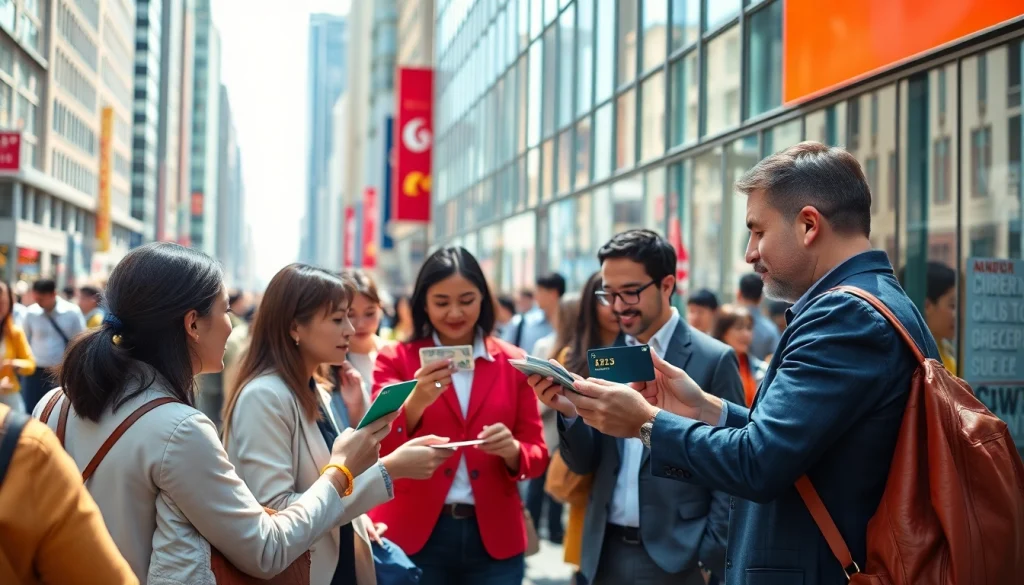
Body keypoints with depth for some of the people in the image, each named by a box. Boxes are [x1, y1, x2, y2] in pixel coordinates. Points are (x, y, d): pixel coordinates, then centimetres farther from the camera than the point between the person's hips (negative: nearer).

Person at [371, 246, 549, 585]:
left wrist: (512, 451, -17)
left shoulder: (513, 363, 5)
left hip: (493, 537, 2)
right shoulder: (396, 360, 1)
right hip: (414, 536, -1)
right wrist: (416, 401, -27)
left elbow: (537, 455, 5)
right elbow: (380, 450, -10)